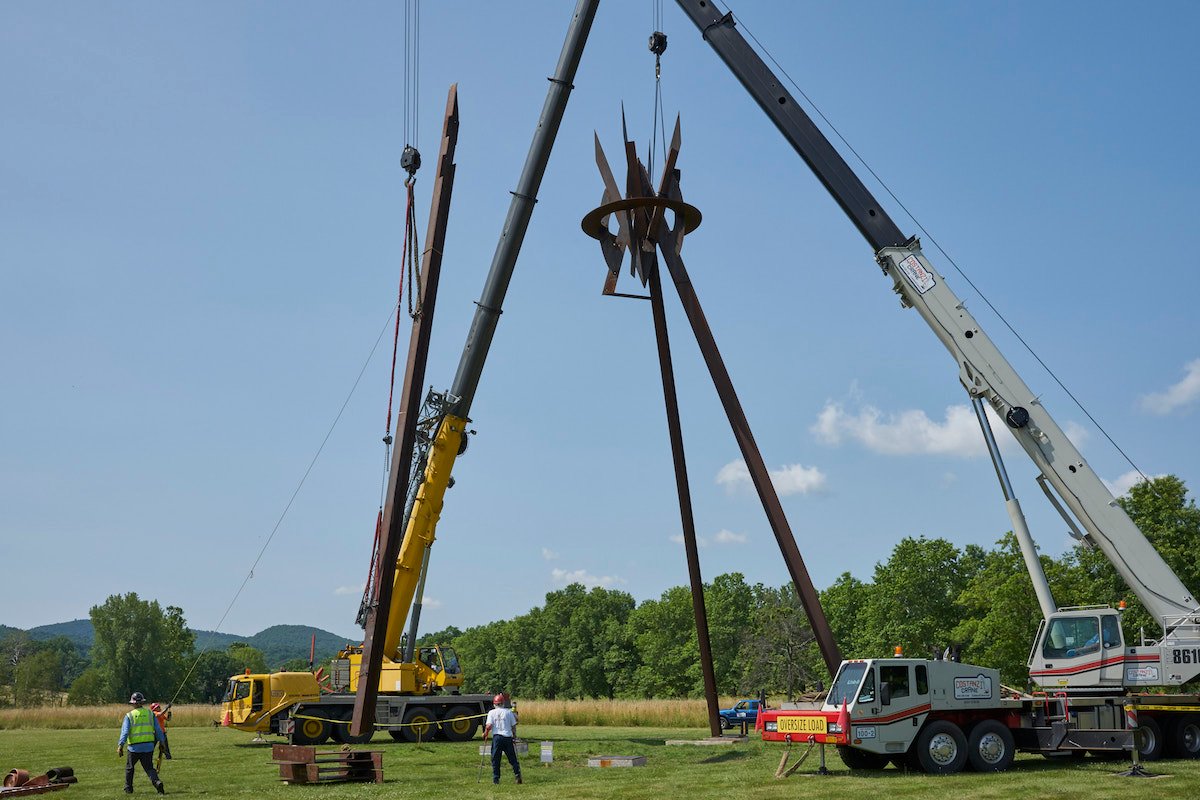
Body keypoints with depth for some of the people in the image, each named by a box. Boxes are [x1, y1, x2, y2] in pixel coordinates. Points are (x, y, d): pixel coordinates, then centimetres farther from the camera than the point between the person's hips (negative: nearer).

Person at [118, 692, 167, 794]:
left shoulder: (129, 715, -1)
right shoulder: (150, 713, 5)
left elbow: (125, 731, -12)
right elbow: (158, 730, 6)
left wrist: (120, 745, -15)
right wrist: (163, 742, 12)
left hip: (134, 747, -2)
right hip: (149, 747, 2)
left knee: (129, 767, 22)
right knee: (149, 768, 7)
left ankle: (128, 789, 28)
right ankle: (157, 782, -18)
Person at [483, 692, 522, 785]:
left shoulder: (491, 712, 2)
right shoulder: (509, 712, 4)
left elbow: (489, 726, -8)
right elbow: (513, 726, 7)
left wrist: (485, 733, 10)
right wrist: (514, 735, 22)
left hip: (497, 737, -1)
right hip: (508, 737, 1)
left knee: (495, 759, 8)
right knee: (512, 758, 9)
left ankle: (496, 778, 6)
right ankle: (518, 775, 0)